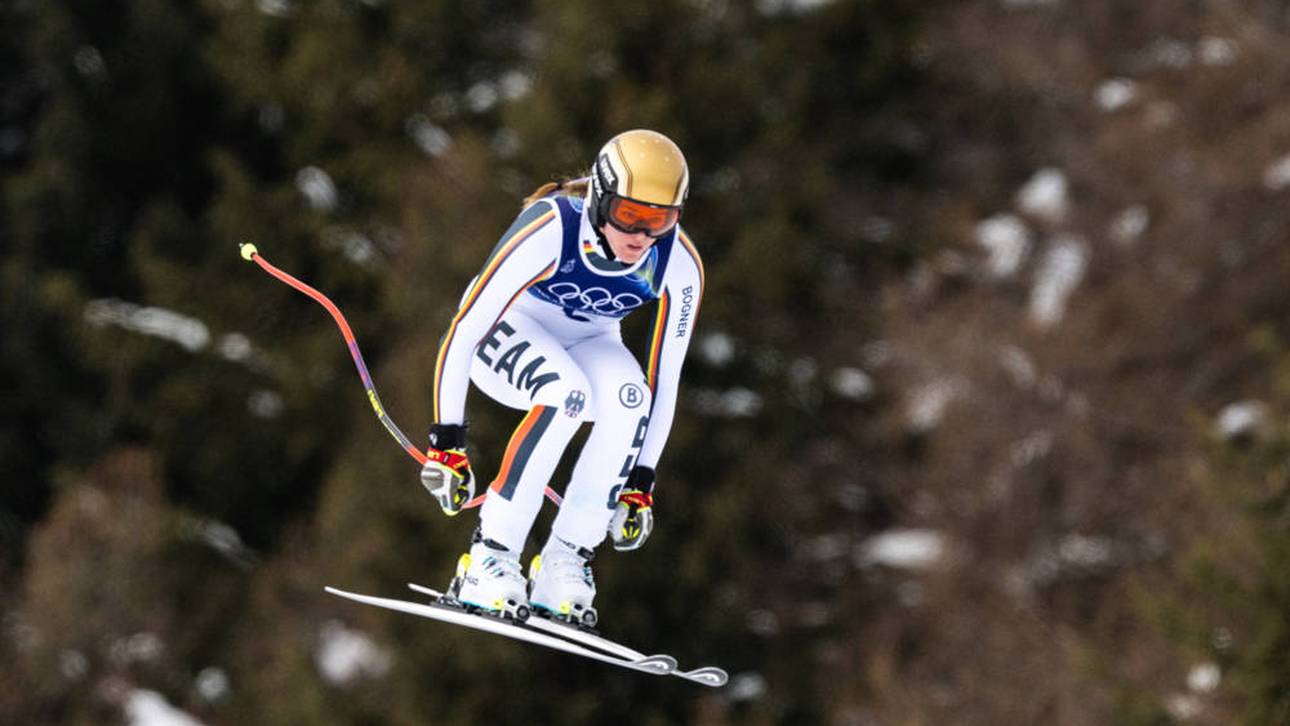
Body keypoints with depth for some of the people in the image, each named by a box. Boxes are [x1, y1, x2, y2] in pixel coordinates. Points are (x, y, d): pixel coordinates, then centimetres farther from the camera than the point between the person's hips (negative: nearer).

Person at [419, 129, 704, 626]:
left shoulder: (680, 264, -23)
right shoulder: (550, 229, -35)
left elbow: (666, 378, -12)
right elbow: (462, 331, -30)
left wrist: (641, 481, -12)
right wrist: (446, 442, -30)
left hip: (588, 342, 4)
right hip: (508, 326, -3)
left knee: (629, 399, -31)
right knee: (565, 393, -36)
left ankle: (563, 565, -22)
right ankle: (488, 561, -30)